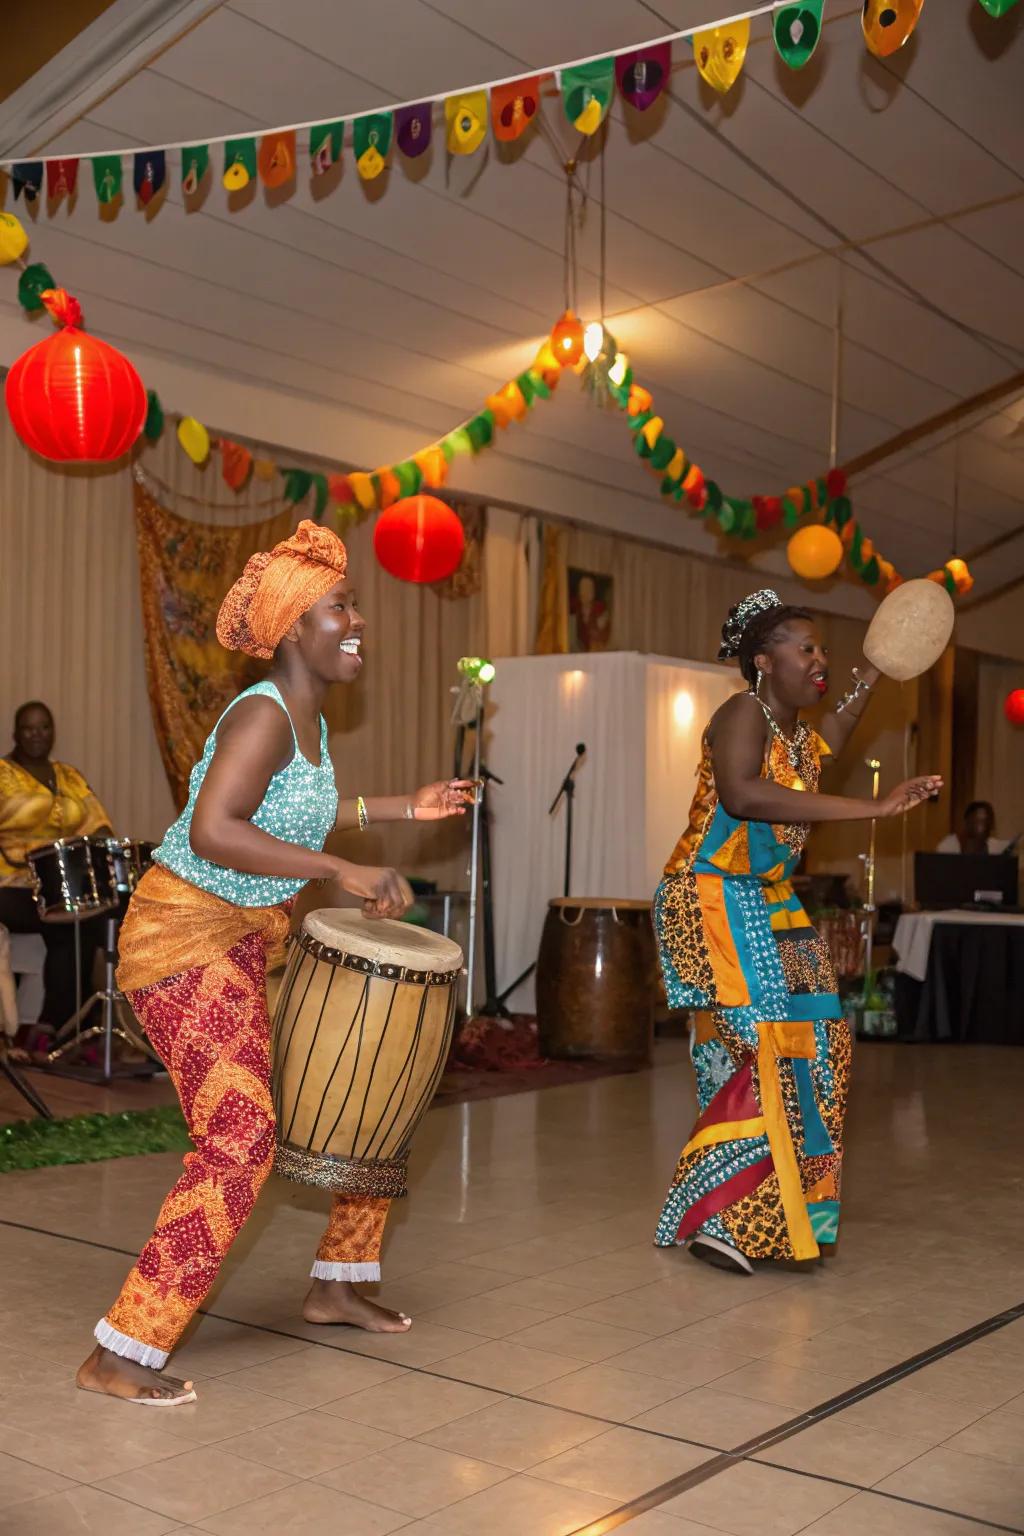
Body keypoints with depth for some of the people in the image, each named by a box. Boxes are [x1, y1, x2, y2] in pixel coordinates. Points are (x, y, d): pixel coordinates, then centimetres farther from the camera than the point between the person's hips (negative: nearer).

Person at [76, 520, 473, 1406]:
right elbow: (212, 832, -34)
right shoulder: (263, 713, -21)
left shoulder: (309, 720, 7)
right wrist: (341, 871, -36)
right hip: (187, 937, -10)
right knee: (242, 1140, -16)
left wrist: (401, 808, 20)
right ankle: (120, 1357, -7)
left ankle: (337, 1285, 29)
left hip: (262, 944, 10)